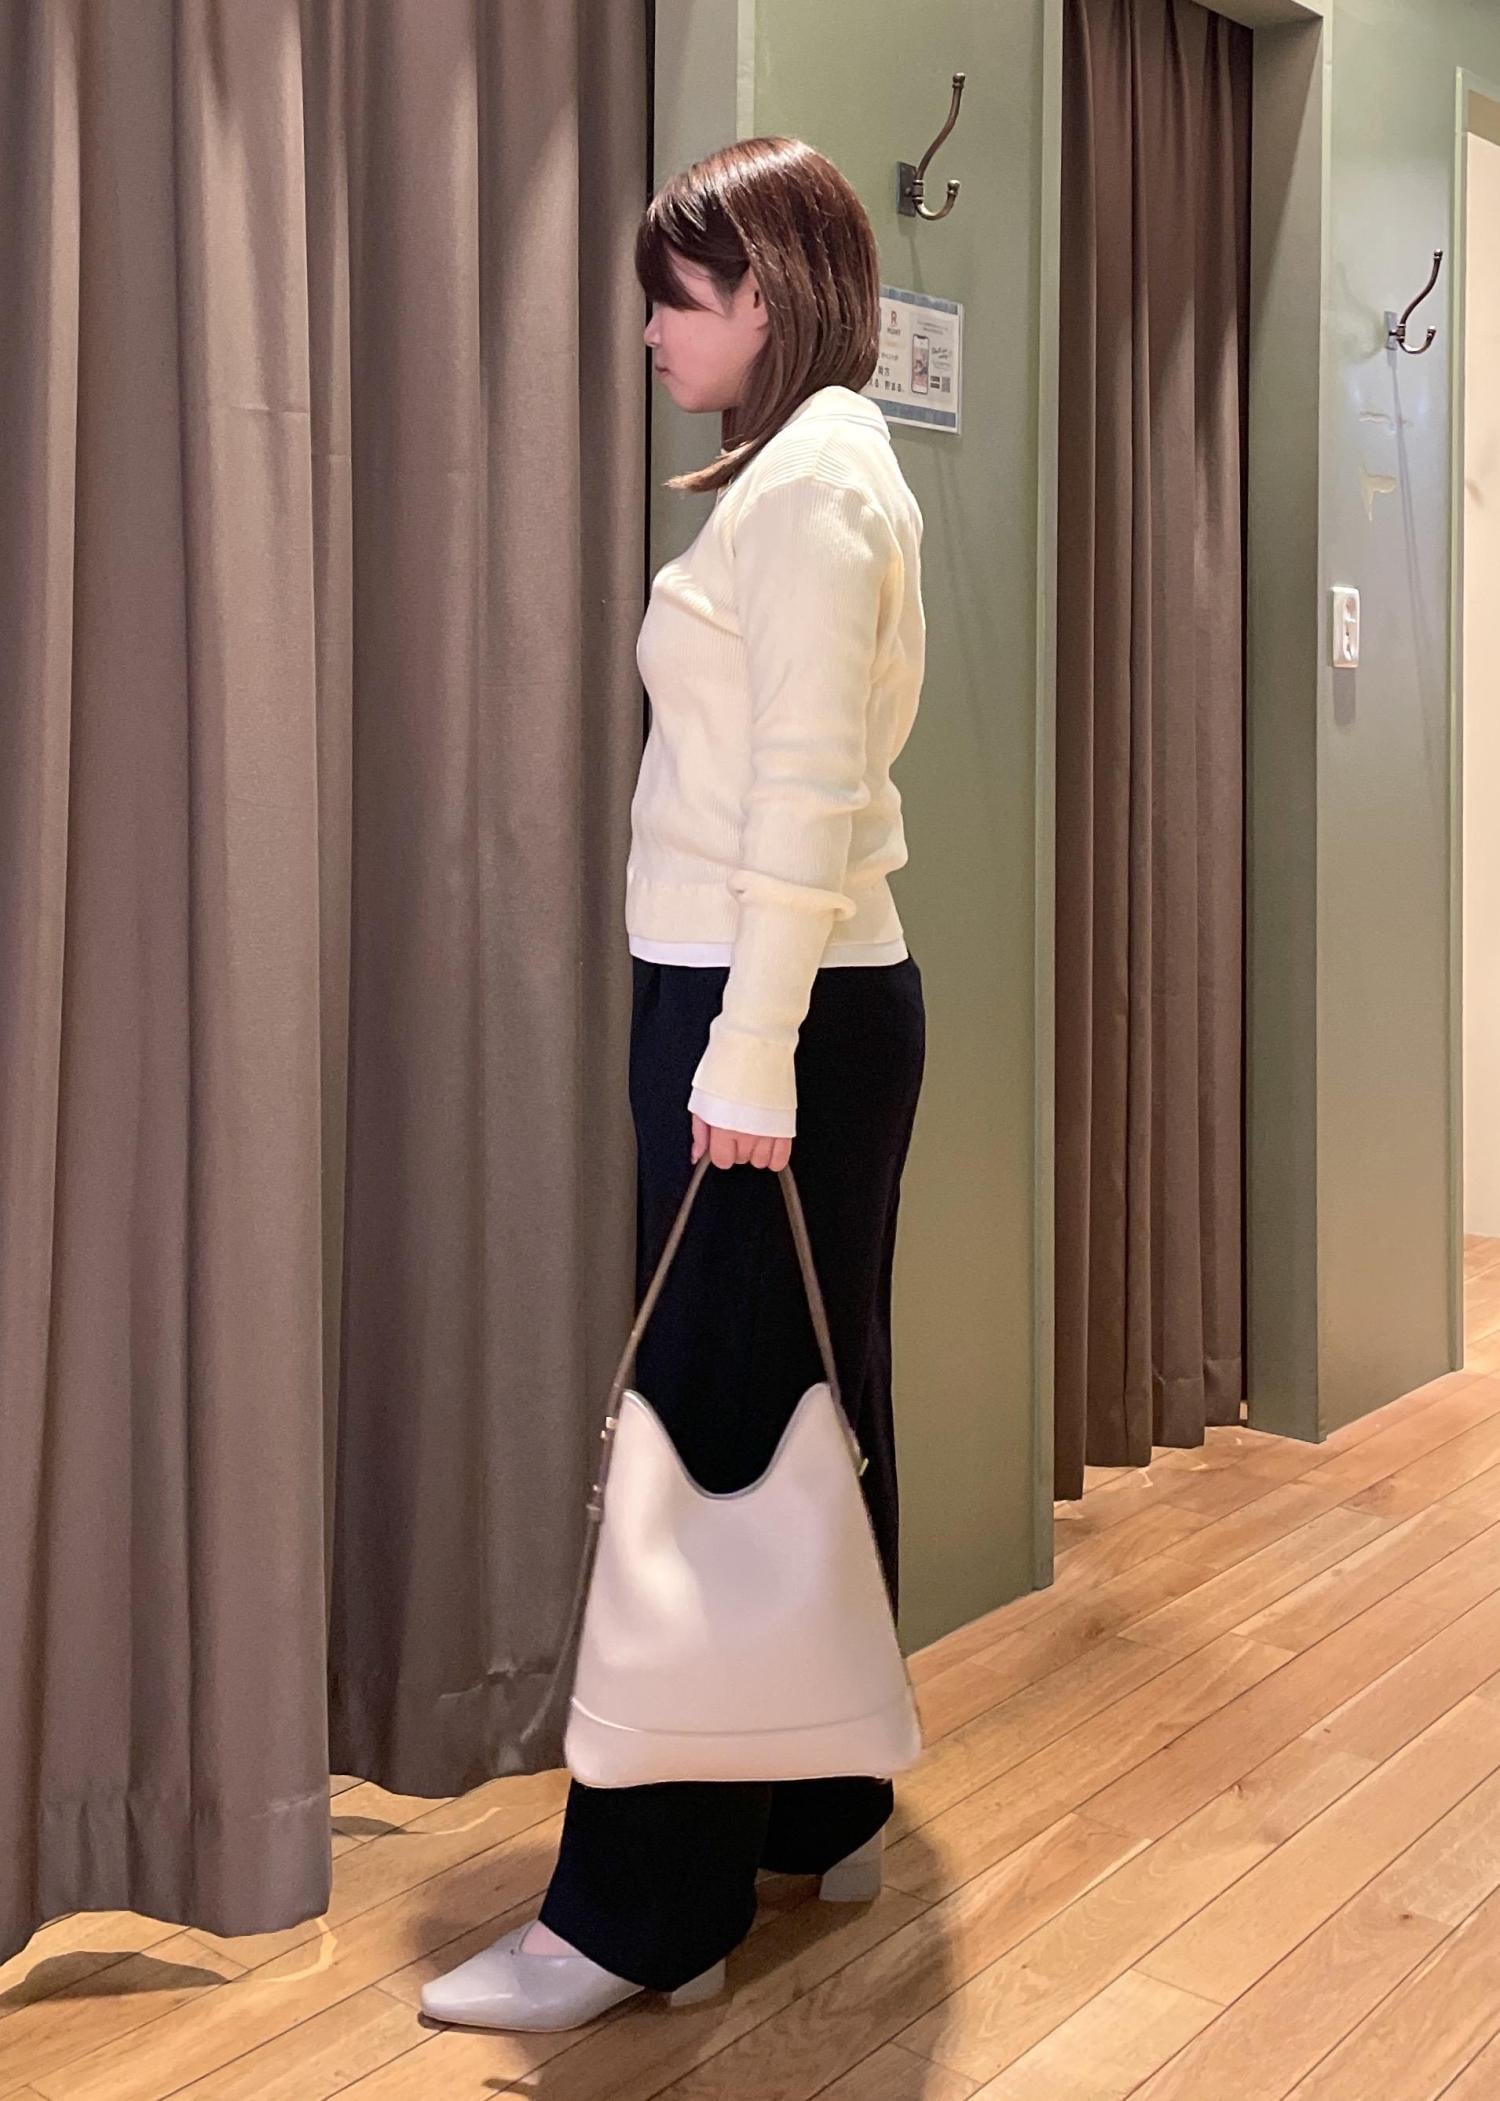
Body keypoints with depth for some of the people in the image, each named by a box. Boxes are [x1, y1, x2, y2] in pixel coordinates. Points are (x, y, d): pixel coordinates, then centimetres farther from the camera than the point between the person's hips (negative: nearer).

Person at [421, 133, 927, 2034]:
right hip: (803, 1007, 10)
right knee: (807, 1418, 14)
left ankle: (645, 1915, 5)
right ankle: (823, 1812, 28)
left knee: (716, 1431, -6)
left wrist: (749, 1055, -21)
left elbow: (804, 790, -19)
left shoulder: (813, 478, -11)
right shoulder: (810, 471, 20)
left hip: (776, 1015, -10)